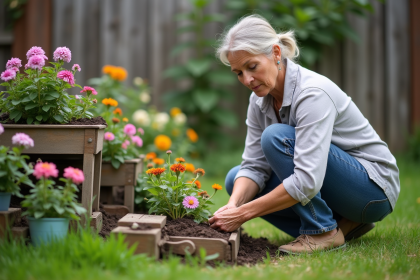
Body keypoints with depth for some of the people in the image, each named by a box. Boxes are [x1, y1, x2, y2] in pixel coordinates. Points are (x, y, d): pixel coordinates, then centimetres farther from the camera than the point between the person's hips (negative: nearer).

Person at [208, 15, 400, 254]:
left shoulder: (313, 93, -27)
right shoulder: (260, 99, -2)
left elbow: (307, 181, -35)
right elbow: (254, 166, -3)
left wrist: (243, 214, -32)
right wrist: (233, 205, -23)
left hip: (374, 188, -9)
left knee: (277, 136, -27)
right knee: (235, 179, -2)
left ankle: (324, 231, -14)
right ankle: (344, 225, 2)